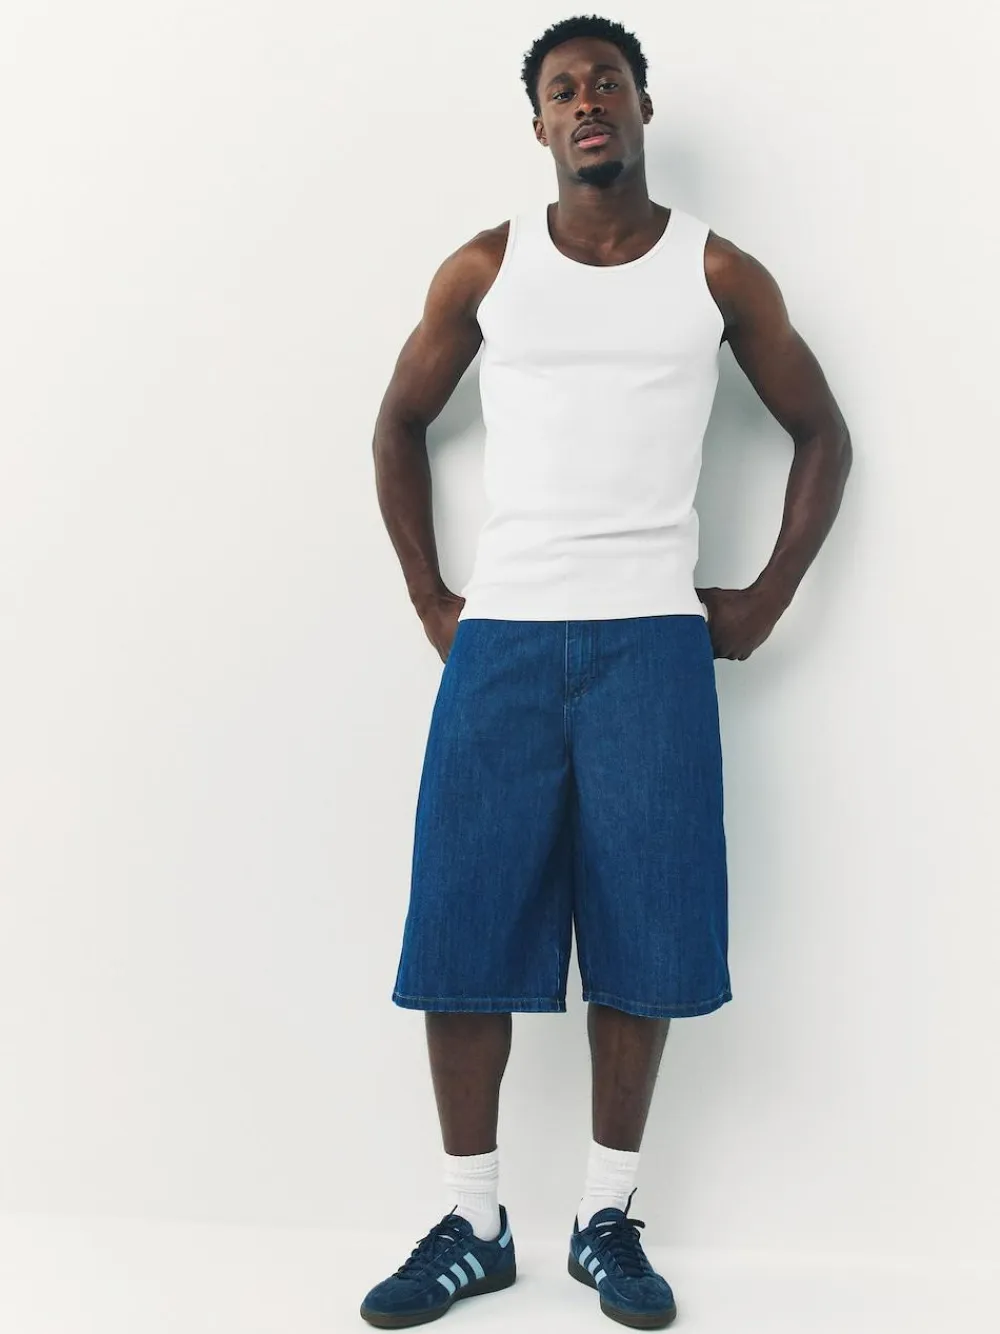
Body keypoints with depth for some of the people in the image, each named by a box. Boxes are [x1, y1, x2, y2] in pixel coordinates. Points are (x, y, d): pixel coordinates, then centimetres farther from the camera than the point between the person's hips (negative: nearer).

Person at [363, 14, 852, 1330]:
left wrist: (763, 602, 5)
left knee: (641, 934, 1)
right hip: (501, 639, 1)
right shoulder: (484, 269, 7)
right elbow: (399, 425, 16)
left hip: (654, 642, 0)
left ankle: (609, 1219, 18)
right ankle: (474, 1226, 15)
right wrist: (428, 598, 9)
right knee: (461, 932, -1)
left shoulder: (720, 273, 6)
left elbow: (823, 436, 13)